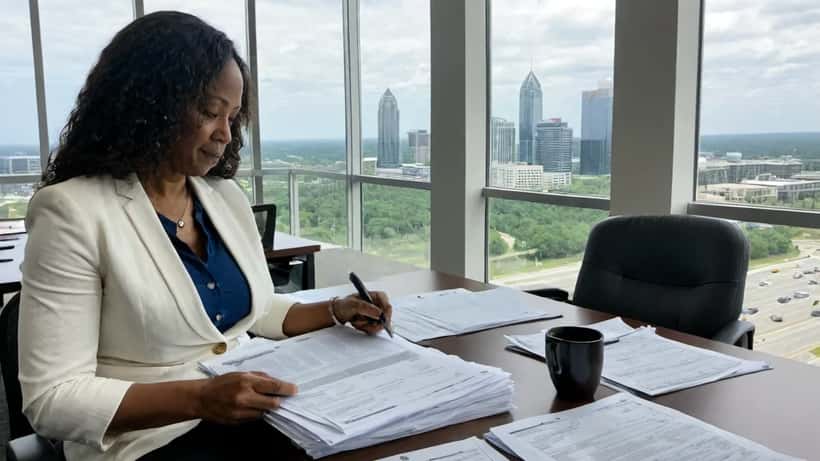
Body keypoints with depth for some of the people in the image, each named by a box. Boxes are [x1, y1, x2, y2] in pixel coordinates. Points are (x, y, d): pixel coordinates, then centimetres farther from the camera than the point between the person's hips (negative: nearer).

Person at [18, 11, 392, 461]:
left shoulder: (227, 196, 7)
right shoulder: (72, 212, -13)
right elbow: (52, 400, -16)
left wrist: (336, 311, 3)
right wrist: (199, 398, -27)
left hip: (252, 418, 6)